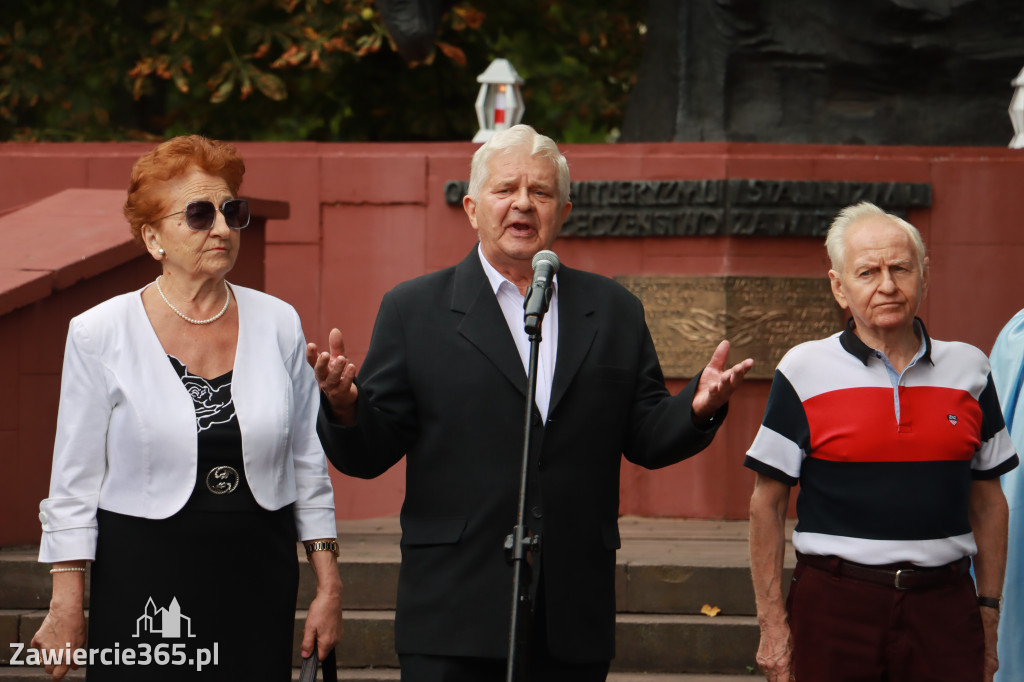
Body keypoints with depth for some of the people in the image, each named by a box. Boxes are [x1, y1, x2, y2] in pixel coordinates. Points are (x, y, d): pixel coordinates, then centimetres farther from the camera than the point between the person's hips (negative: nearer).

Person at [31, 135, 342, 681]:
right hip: (144, 583, -2)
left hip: (260, 576, 3)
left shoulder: (277, 324, 4)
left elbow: (309, 466, 10)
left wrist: (328, 587, 7)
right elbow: (75, 483, -1)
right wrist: (66, 606, -5)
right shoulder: (101, 335, -3)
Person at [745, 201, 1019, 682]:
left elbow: (988, 501, 14)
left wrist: (989, 611, 11)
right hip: (834, 604, -2)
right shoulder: (804, 372, 1)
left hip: (945, 605, 2)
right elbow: (767, 502, 2)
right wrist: (772, 621, -2)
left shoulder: (968, 369, 9)